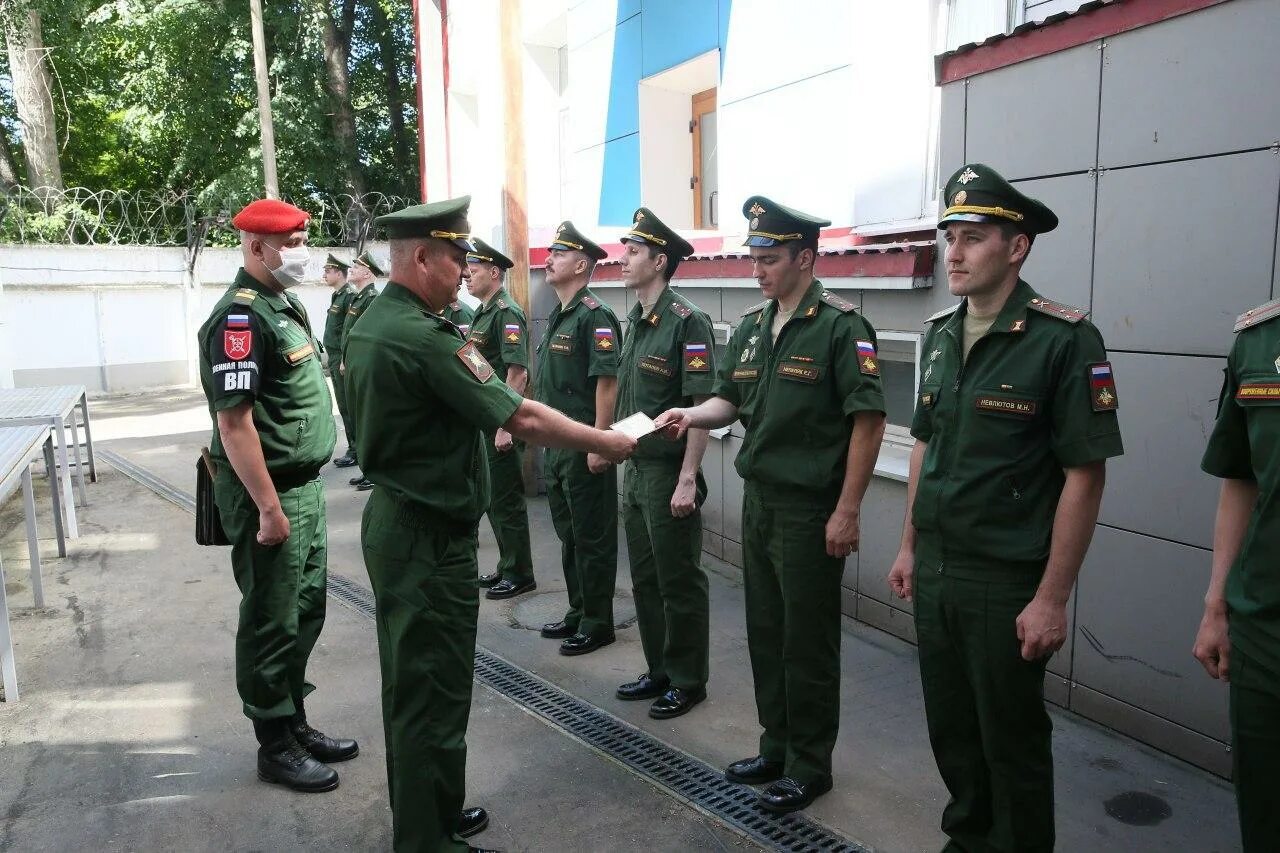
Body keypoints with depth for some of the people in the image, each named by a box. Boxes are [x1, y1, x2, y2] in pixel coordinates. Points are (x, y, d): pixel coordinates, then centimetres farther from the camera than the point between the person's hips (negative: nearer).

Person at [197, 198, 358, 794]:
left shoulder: (284, 307, 12)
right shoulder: (240, 317, -18)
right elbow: (234, 421, -22)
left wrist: (299, 496, 19)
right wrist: (269, 508, -22)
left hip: (304, 485, 9)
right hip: (267, 493, -9)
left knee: (305, 612, 18)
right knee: (271, 623, 4)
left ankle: (295, 725, 33)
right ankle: (275, 747, 19)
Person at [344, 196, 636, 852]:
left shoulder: (369, 325, 8)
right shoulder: (425, 337, -22)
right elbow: (519, 417, -22)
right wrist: (607, 442, -11)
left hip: (391, 521, 10)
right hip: (432, 536, -10)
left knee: (409, 681, 20)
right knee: (435, 693, 2)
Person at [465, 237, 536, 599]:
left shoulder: (507, 313, -14)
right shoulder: (482, 313, 15)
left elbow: (518, 372, -22)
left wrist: (505, 425, -24)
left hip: (500, 422, -10)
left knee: (506, 500, -1)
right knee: (492, 498, 16)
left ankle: (519, 575, 10)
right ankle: (506, 567, 28)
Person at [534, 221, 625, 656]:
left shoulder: (594, 316, -15)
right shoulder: (558, 316, 15)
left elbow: (607, 381, -21)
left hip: (584, 448, -10)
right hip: (555, 445, 10)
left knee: (592, 538, 2)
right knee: (568, 534, 18)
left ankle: (598, 623, 14)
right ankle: (577, 613, 31)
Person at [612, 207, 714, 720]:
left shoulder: (688, 322, -15)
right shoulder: (635, 320, 11)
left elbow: (703, 406, -19)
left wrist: (688, 480, -21)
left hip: (669, 473, -8)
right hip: (635, 468, 9)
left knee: (680, 582, 4)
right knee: (644, 578, 16)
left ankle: (688, 681, 20)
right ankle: (659, 671, 31)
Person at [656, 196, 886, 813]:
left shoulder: (841, 327, -13)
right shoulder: (751, 327, 10)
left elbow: (868, 421, -15)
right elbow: (729, 401, 15)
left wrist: (847, 512, -17)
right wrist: (691, 415, -7)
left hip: (812, 509, -7)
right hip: (758, 501, 8)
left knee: (808, 643, 5)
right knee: (765, 631, 17)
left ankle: (810, 765, 22)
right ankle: (776, 748, 34)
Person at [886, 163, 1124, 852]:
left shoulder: (1064, 340, -14)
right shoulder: (940, 334, 6)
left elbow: (1085, 475, -15)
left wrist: (1052, 598, -15)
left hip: (1006, 583, -6)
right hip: (933, 573, 6)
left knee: (1011, 739, 10)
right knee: (949, 726, 20)